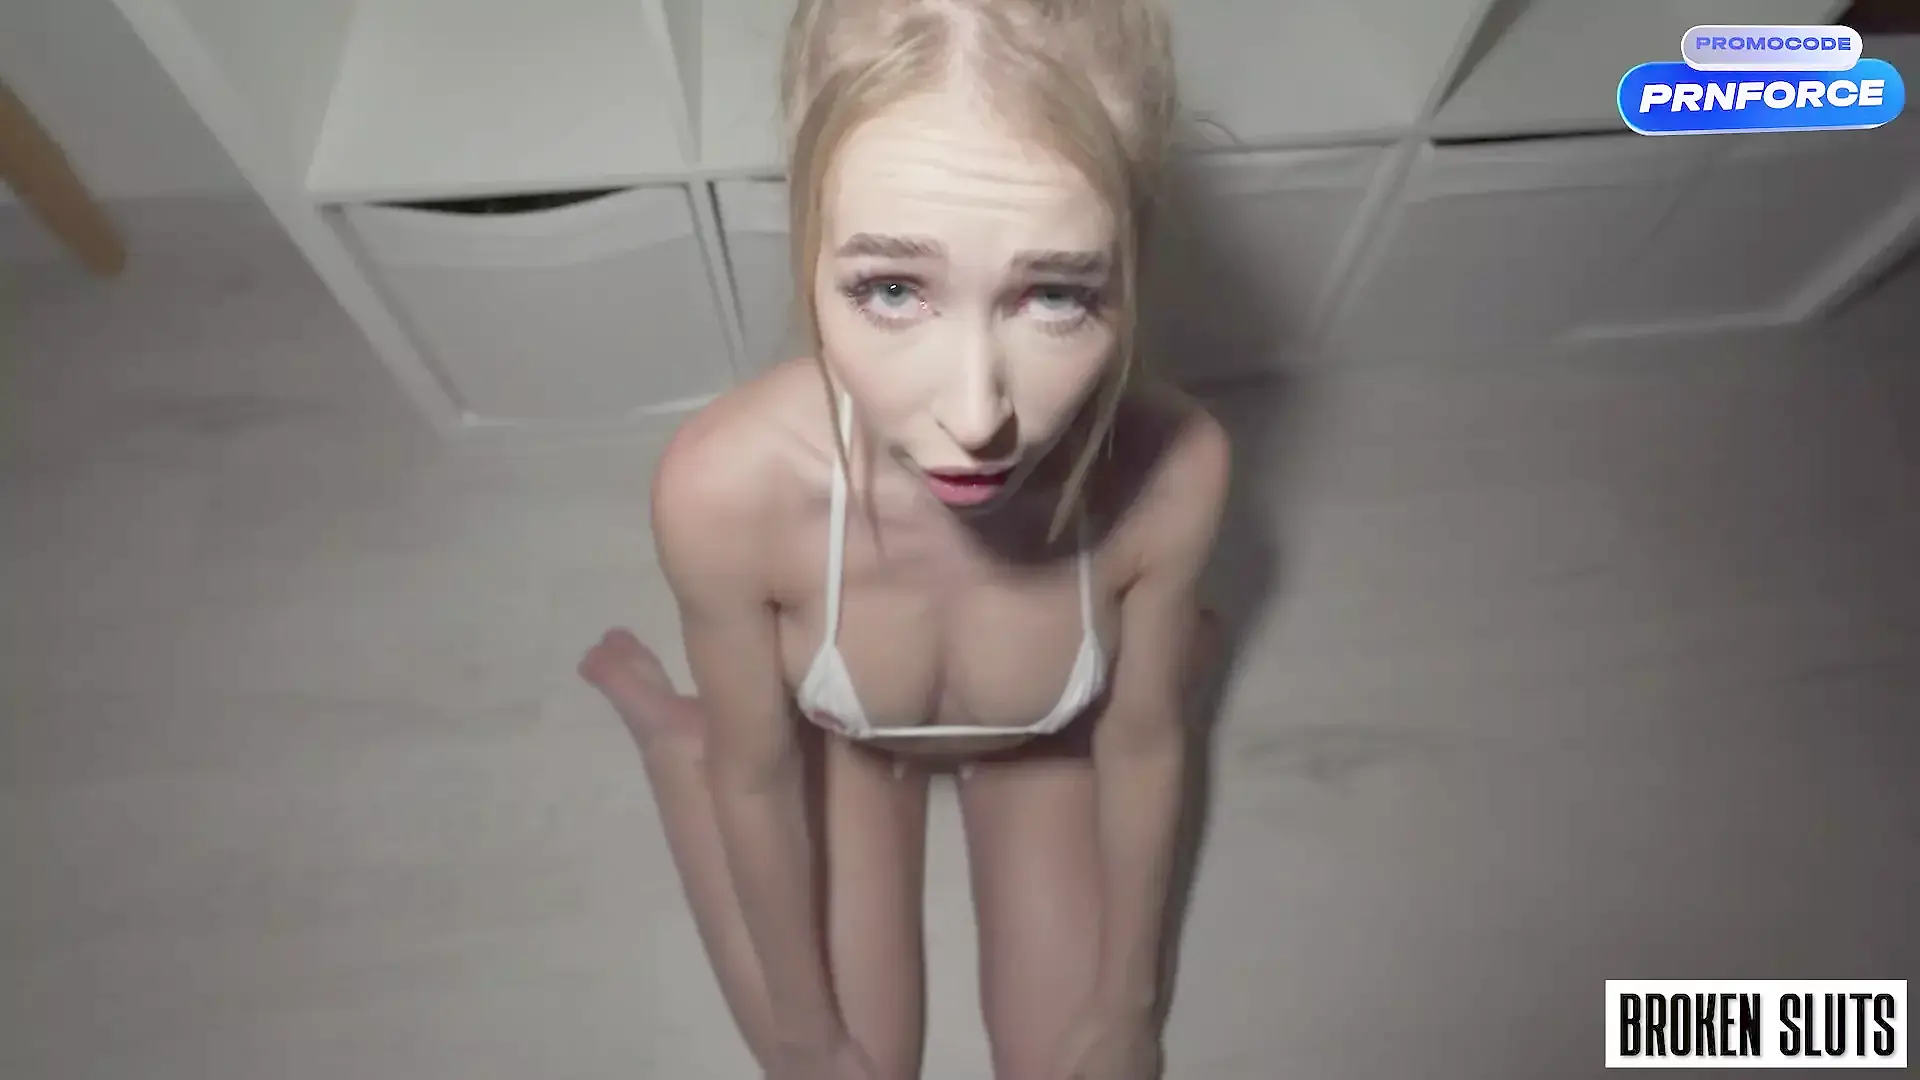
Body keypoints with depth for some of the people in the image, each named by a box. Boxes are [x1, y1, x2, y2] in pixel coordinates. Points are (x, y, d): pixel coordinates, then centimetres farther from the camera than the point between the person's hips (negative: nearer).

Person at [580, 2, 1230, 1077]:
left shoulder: (1173, 470, -38)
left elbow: (1142, 745, -17)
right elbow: (757, 776, -21)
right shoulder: (726, 487, -41)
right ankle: (667, 720, 25)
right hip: (837, 735, 0)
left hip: (1050, 733, 1)